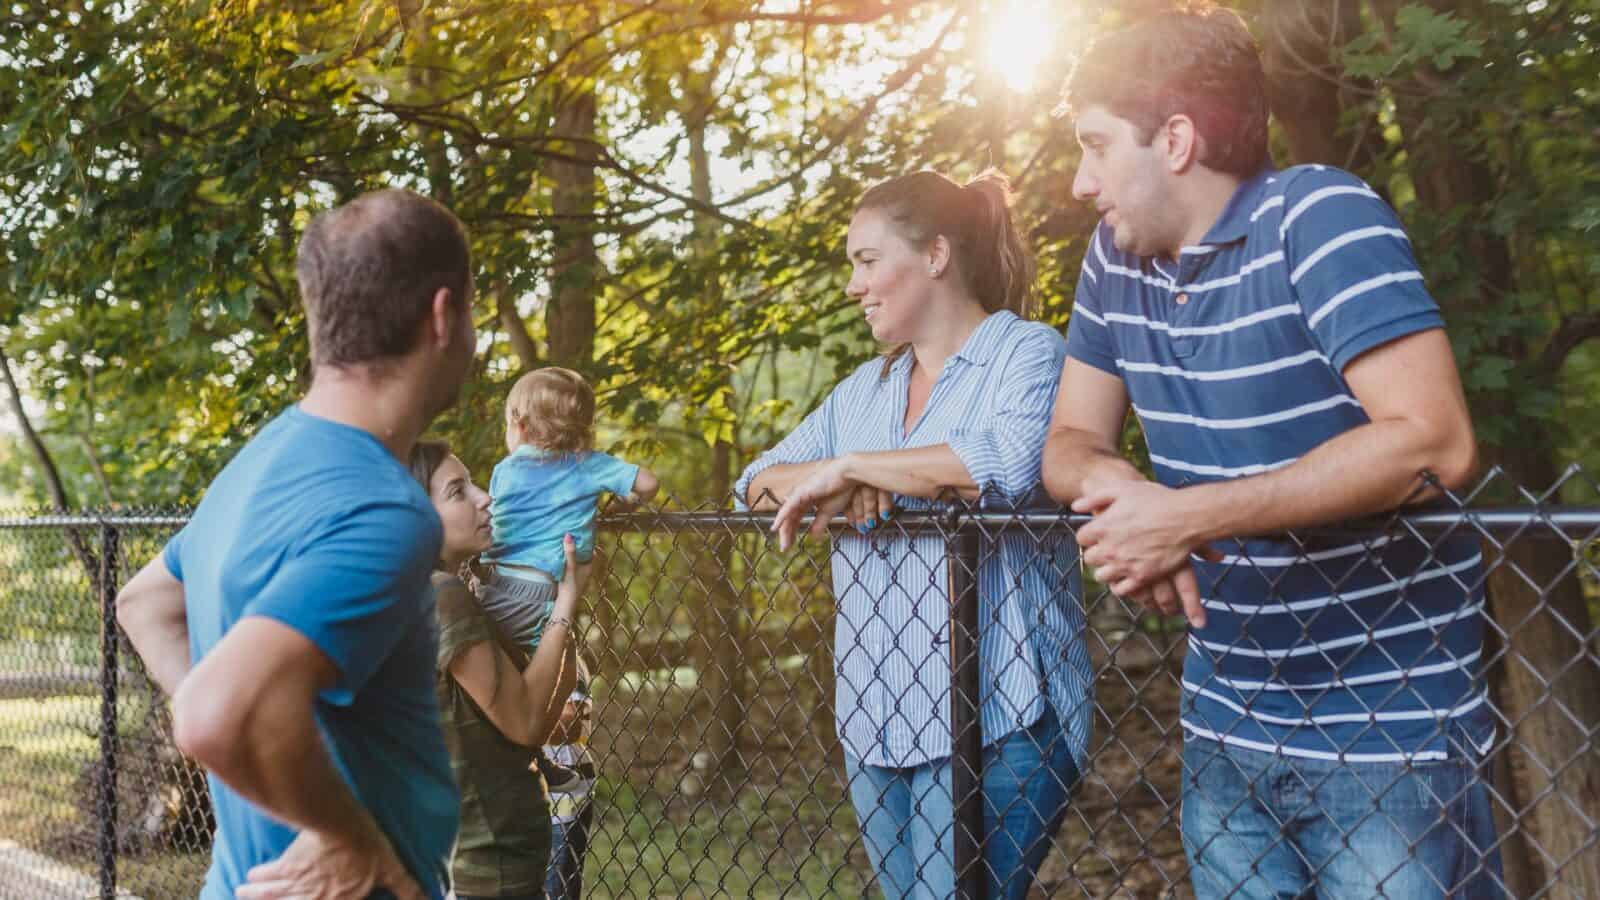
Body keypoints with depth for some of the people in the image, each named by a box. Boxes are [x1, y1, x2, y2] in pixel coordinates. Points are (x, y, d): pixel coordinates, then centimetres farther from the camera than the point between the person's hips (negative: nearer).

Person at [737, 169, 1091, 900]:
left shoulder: (1027, 352, -4)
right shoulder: (862, 390, 17)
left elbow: (1016, 461, -24)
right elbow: (758, 481, 15)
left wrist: (847, 466, -14)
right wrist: (832, 488, -9)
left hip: (994, 720, -7)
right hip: (875, 719, 7)